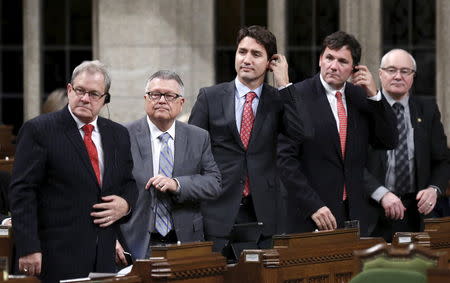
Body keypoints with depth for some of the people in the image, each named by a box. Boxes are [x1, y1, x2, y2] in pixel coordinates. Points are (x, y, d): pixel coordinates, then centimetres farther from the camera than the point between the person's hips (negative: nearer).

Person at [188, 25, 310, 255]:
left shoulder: (278, 100, 7)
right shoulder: (210, 97, 6)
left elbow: (302, 134, -11)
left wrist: (284, 84, -9)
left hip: (263, 213, 1)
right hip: (219, 213, -1)